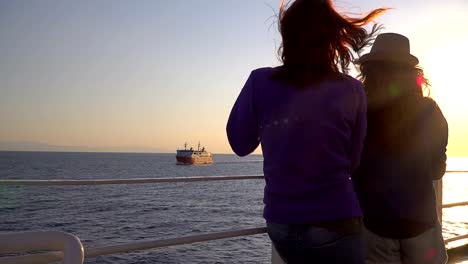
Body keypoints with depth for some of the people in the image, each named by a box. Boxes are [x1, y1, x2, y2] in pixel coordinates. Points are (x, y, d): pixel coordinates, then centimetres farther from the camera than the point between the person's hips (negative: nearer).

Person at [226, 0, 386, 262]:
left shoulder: (260, 82, -8)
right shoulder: (351, 90, -8)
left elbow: (240, 143, 3)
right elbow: (353, 161, 1)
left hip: (280, 223, 2)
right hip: (334, 223, -1)